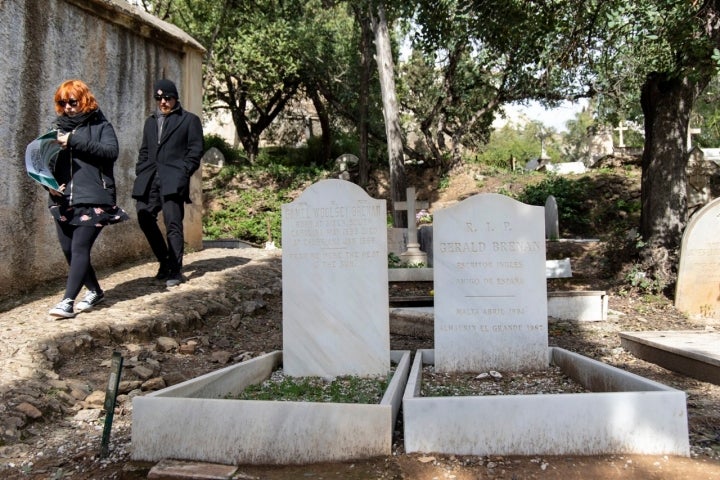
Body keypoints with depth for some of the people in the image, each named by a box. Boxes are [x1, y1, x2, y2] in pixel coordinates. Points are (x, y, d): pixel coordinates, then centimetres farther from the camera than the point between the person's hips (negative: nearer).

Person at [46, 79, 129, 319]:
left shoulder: (100, 125, 3)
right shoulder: (60, 127, 17)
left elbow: (111, 150, -15)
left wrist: (74, 141, -19)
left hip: (93, 199, -6)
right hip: (64, 200, 6)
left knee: (80, 248, -13)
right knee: (68, 250, 7)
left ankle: (67, 301, -13)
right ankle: (95, 291, 24)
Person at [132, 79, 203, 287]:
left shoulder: (189, 120, 8)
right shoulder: (150, 121, 25)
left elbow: (195, 150, 0)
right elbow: (144, 151, 25)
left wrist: (183, 173, -11)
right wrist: (141, 171, 9)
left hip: (172, 180, -6)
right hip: (149, 180, 6)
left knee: (173, 224, -9)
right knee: (145, 218, 1)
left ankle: (175, 270, -2)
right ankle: (165, 262, 17)